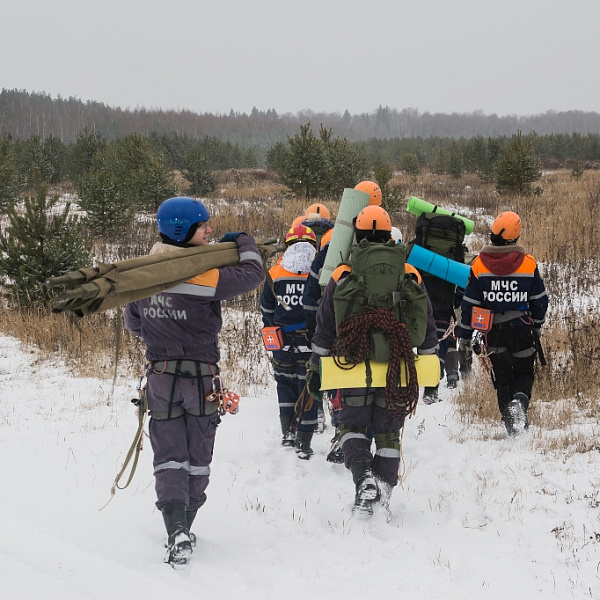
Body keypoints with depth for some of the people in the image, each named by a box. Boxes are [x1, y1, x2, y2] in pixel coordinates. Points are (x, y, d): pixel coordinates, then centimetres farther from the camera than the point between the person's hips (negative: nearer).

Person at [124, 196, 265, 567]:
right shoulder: (206, 275, -17)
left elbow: (132, 323, 14)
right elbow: (254, 274, -8)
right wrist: (244, 243, 12)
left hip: (159, 375, 4)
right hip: (200, 377, -4)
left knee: (169, 457, 4)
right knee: (197, 458, 13)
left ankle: (176, 531, -13)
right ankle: (184, 528, 19)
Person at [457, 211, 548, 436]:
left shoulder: (479, 265, -8)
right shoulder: (528, 263, -8)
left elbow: (469, 304, -5)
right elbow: (540, 300, 2)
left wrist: (465, 337, 5)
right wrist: (537, 326, 19)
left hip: (494, 333, 0)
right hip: (522, 331, 0)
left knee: (502, 379, 12)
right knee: (524, 373, 15)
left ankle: (513, 425, 8)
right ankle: (520, 399, -15)